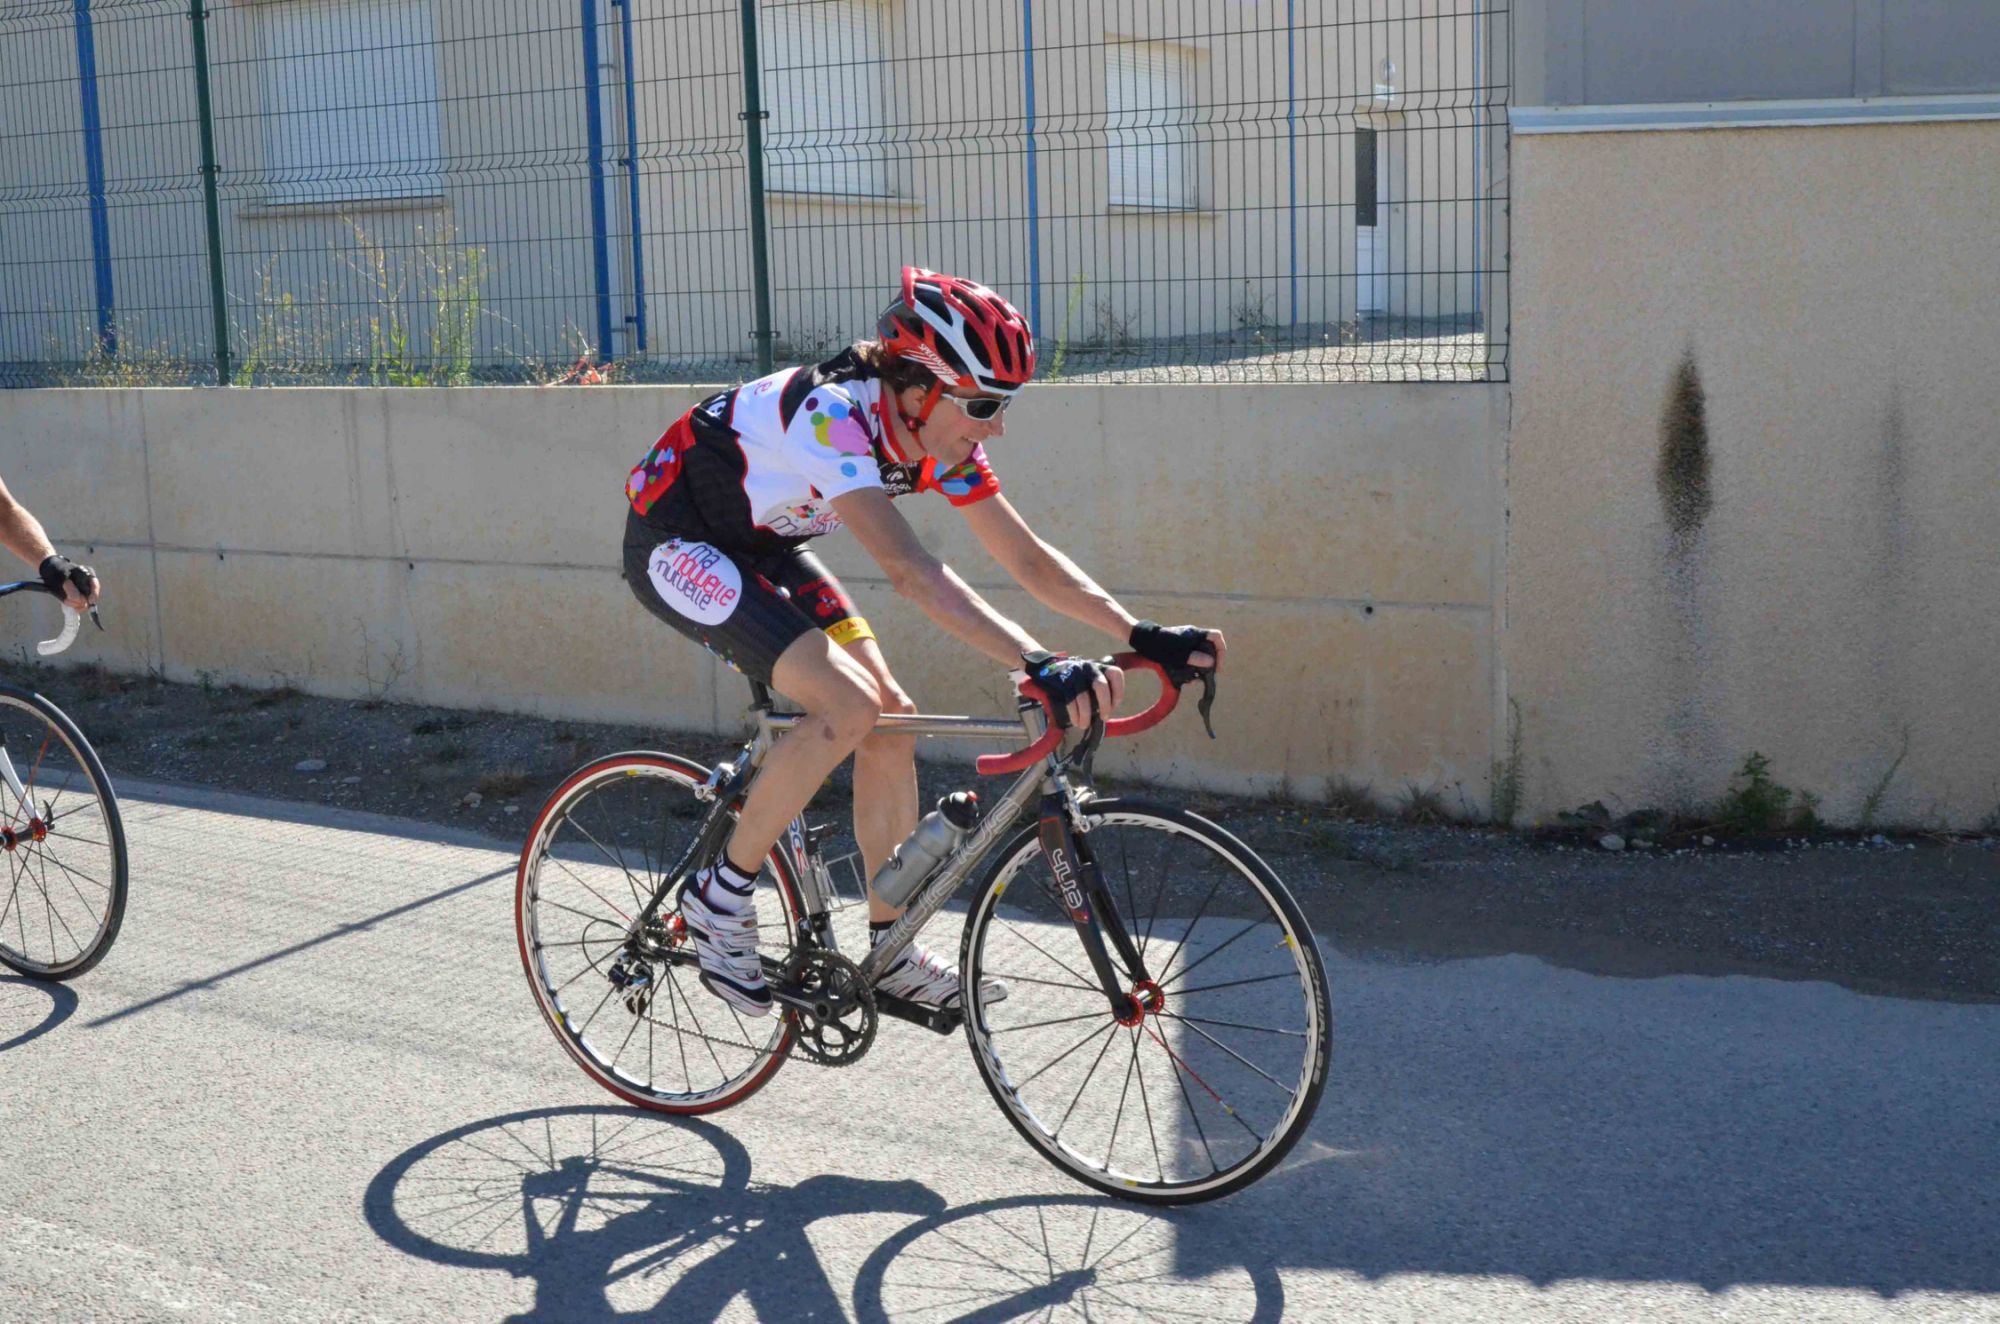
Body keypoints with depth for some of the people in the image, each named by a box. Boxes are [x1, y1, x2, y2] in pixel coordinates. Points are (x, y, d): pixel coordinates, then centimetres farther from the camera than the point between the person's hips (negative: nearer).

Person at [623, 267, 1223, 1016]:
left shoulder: (940, 439, -10)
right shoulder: (833, 416, -35)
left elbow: (1028, 559, -8)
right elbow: (910, 572, -46)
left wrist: (1147, 638, -19)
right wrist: (1038, 666, -54)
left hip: (761, 547, 8)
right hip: (679, 544, -8)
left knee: (891, 719, -2)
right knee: (848, 709, -24)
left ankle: (890, 954, 10)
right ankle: (719, 897, -6)